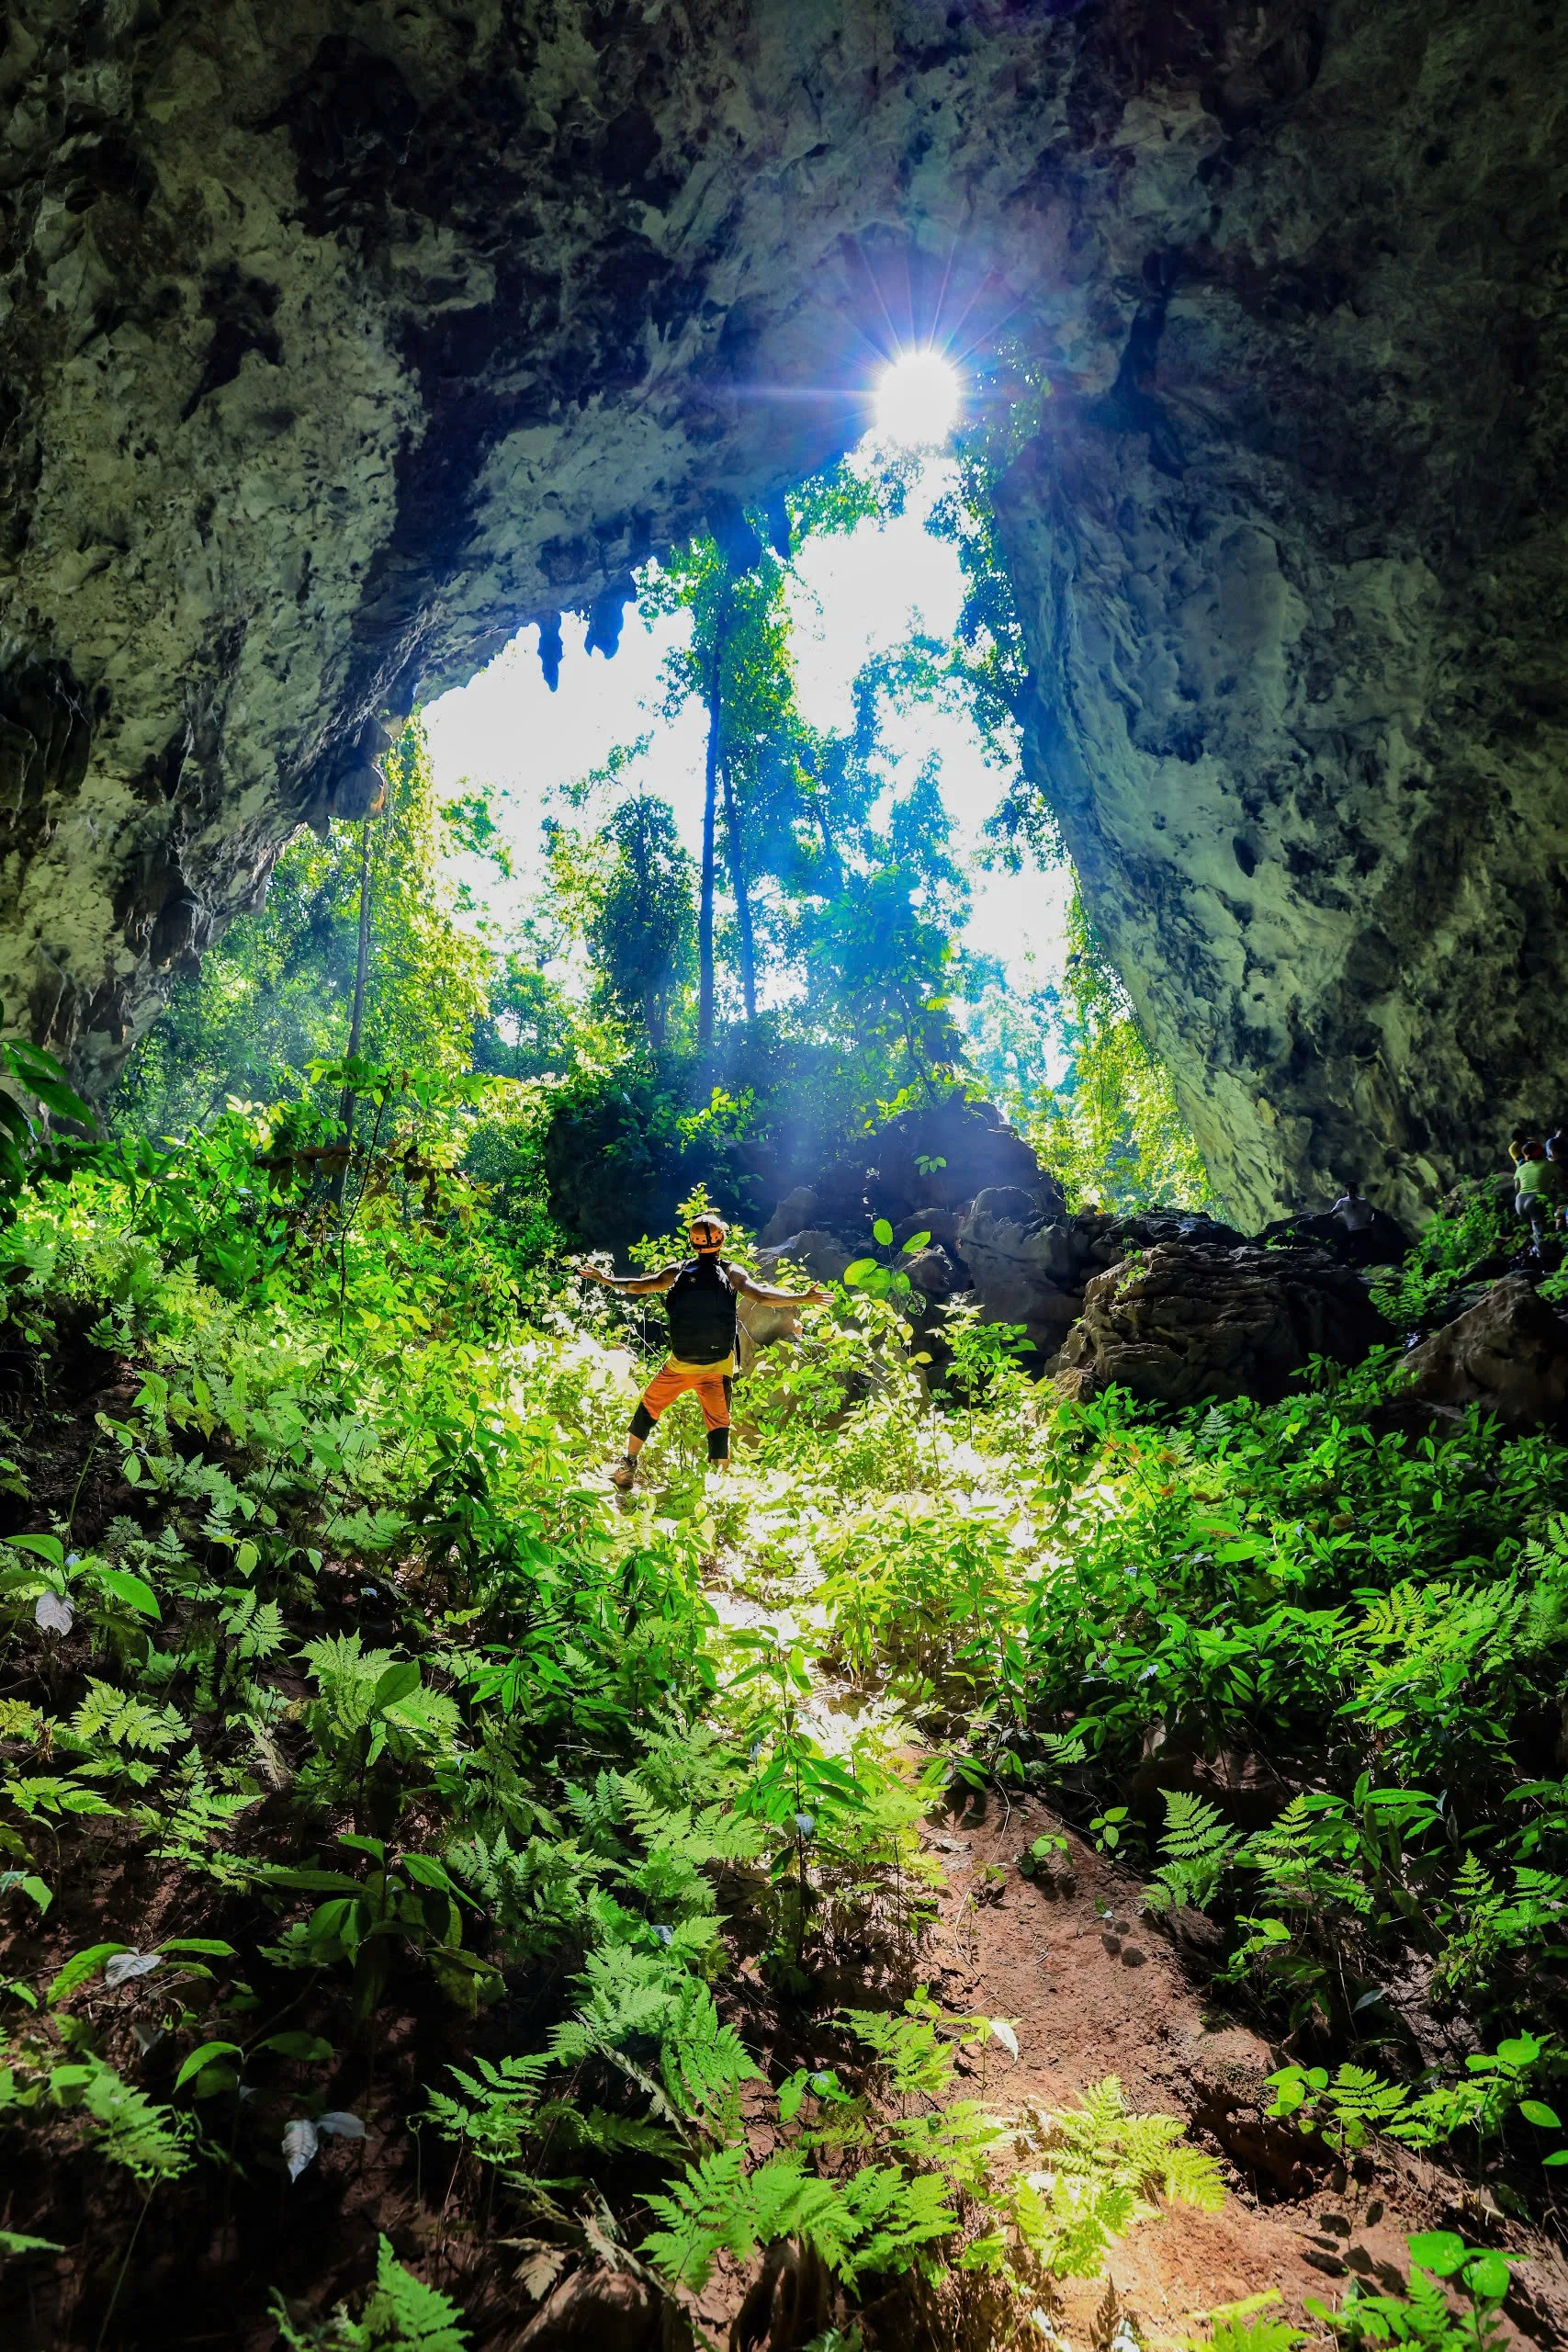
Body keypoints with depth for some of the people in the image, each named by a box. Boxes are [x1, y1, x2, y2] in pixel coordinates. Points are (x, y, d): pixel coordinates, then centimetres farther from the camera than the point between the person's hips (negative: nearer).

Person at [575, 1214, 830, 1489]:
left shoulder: (678, 1272, -2)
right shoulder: (732, 1273, -6)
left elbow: (639, 1286, 6)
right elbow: (761, 1294, -17)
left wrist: (605, 1279, 20)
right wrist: (802, 1298, -17)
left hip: (679, 1364, 1)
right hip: (717, 1366, -1)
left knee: (649, 1407, 19)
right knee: (718, 1423, 4)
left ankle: (627, 1466, 21)